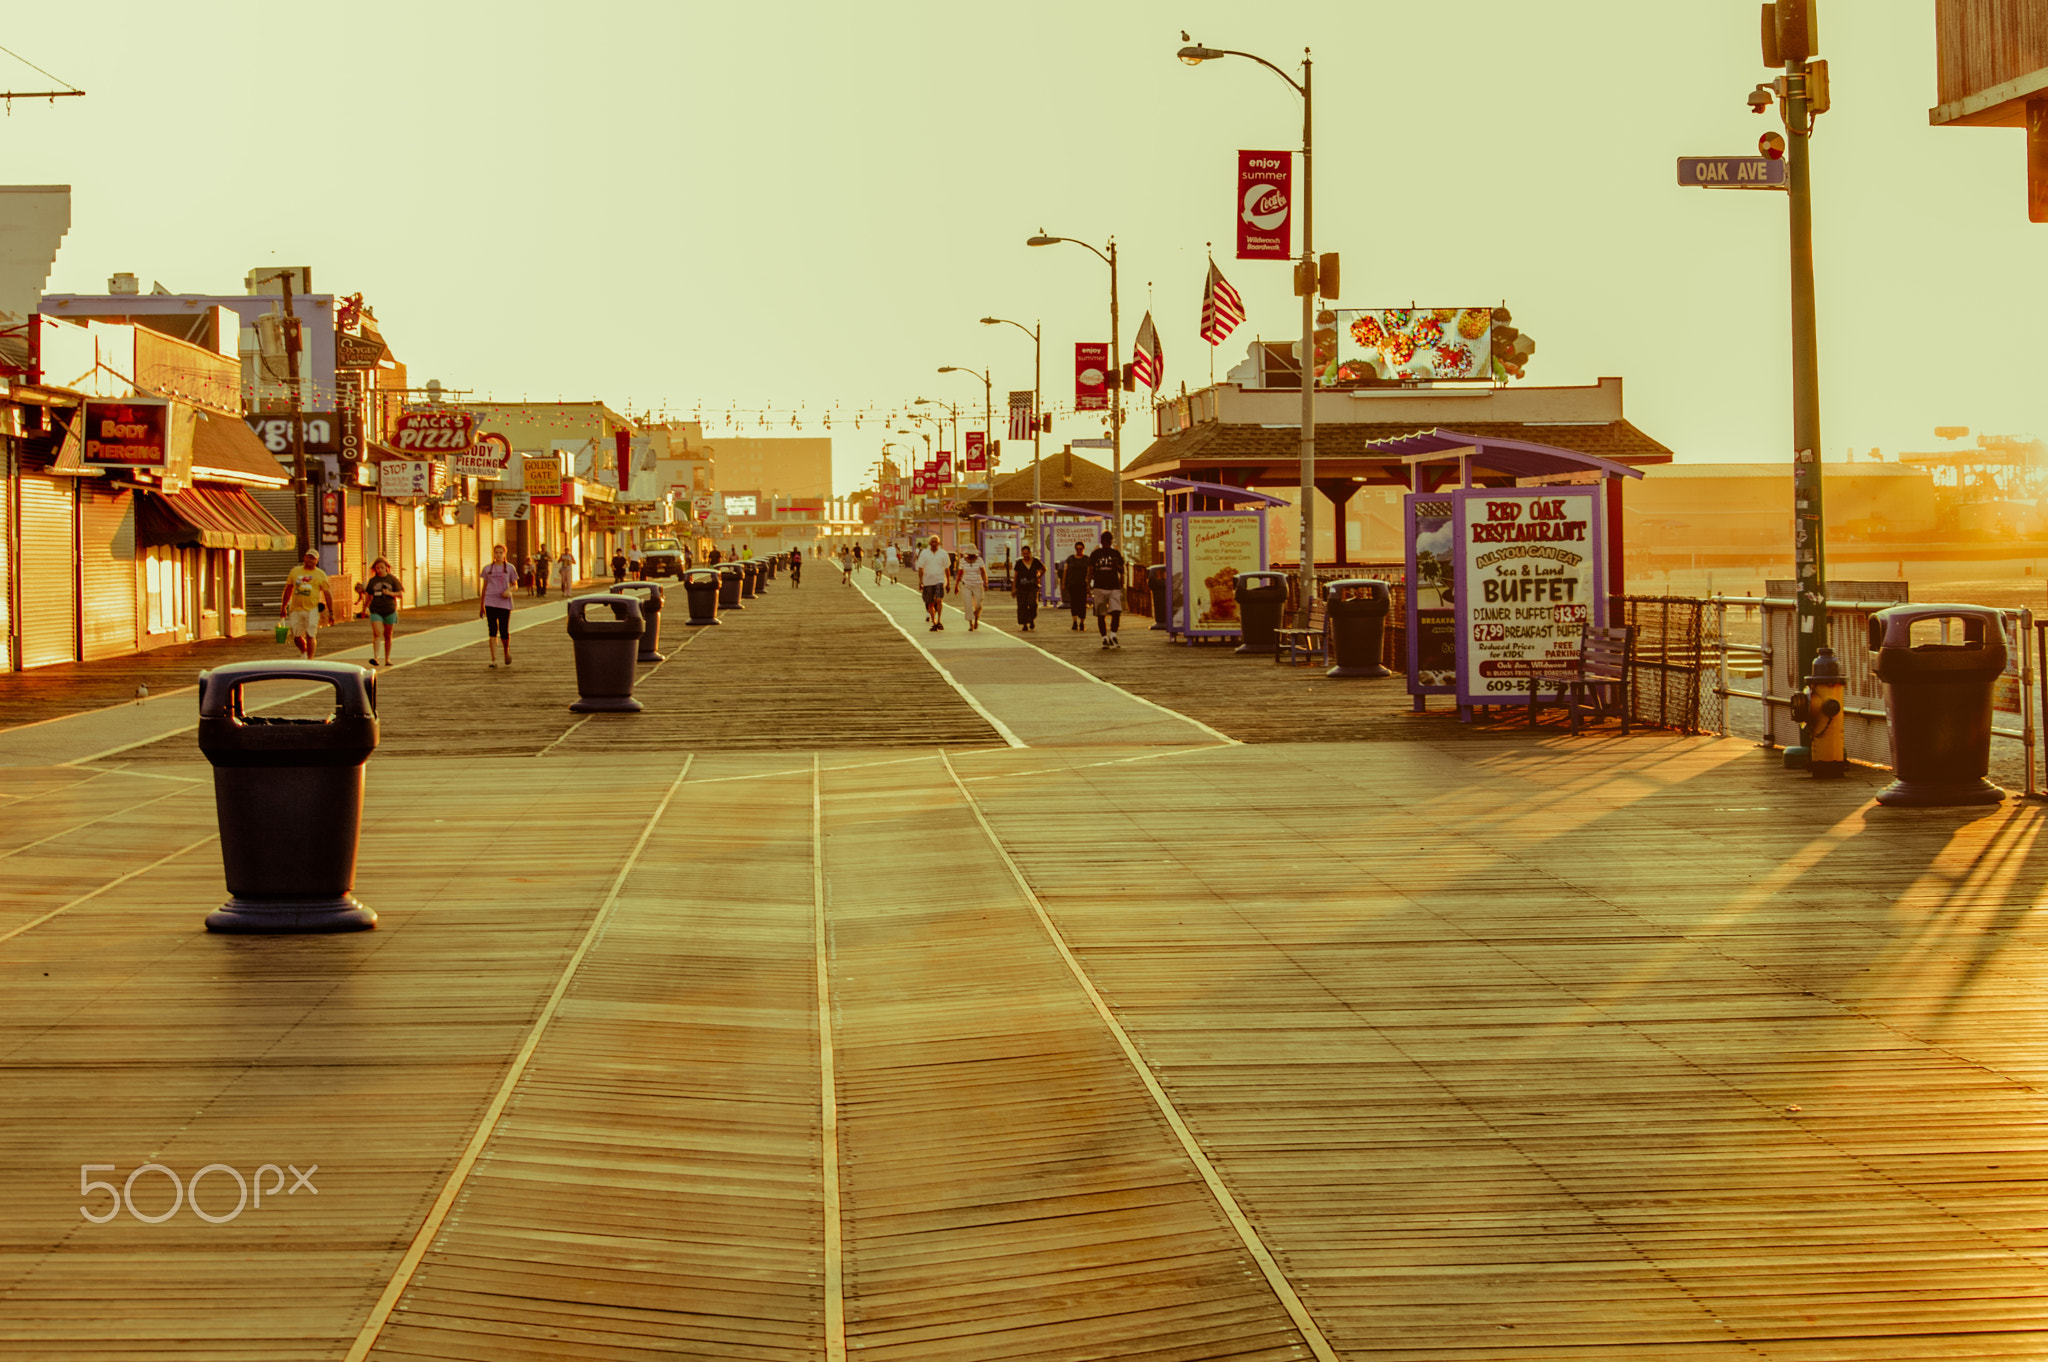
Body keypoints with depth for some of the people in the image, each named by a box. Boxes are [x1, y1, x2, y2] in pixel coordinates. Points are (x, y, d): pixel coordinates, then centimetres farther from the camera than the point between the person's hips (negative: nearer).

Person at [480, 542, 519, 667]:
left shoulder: (510, 568, 7)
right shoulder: (487, 568, 10)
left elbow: (515, 586, 11)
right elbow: (484, 587, 16)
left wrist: (509, 590, -12)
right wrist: (481, 605, 17)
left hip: (504, 602, -1)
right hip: (490, 603, 1)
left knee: (504, 633, -3)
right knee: (493, 631, -5)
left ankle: (507, 650, 28)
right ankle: (494, 659, -5)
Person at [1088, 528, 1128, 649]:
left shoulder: (1116, 554, 11)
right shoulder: (1095, 554, 7)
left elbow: (1122, 571, 15)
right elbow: (1090, 571, 6)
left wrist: (1117, 566, -7)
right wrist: (1089, 585, -6)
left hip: (1114, 588, 0)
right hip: (1099, 588, 0)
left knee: (1116, 612, -15)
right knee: (1101, 615, 0)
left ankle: (1112, 635, -2)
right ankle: (1104, 638, 9)